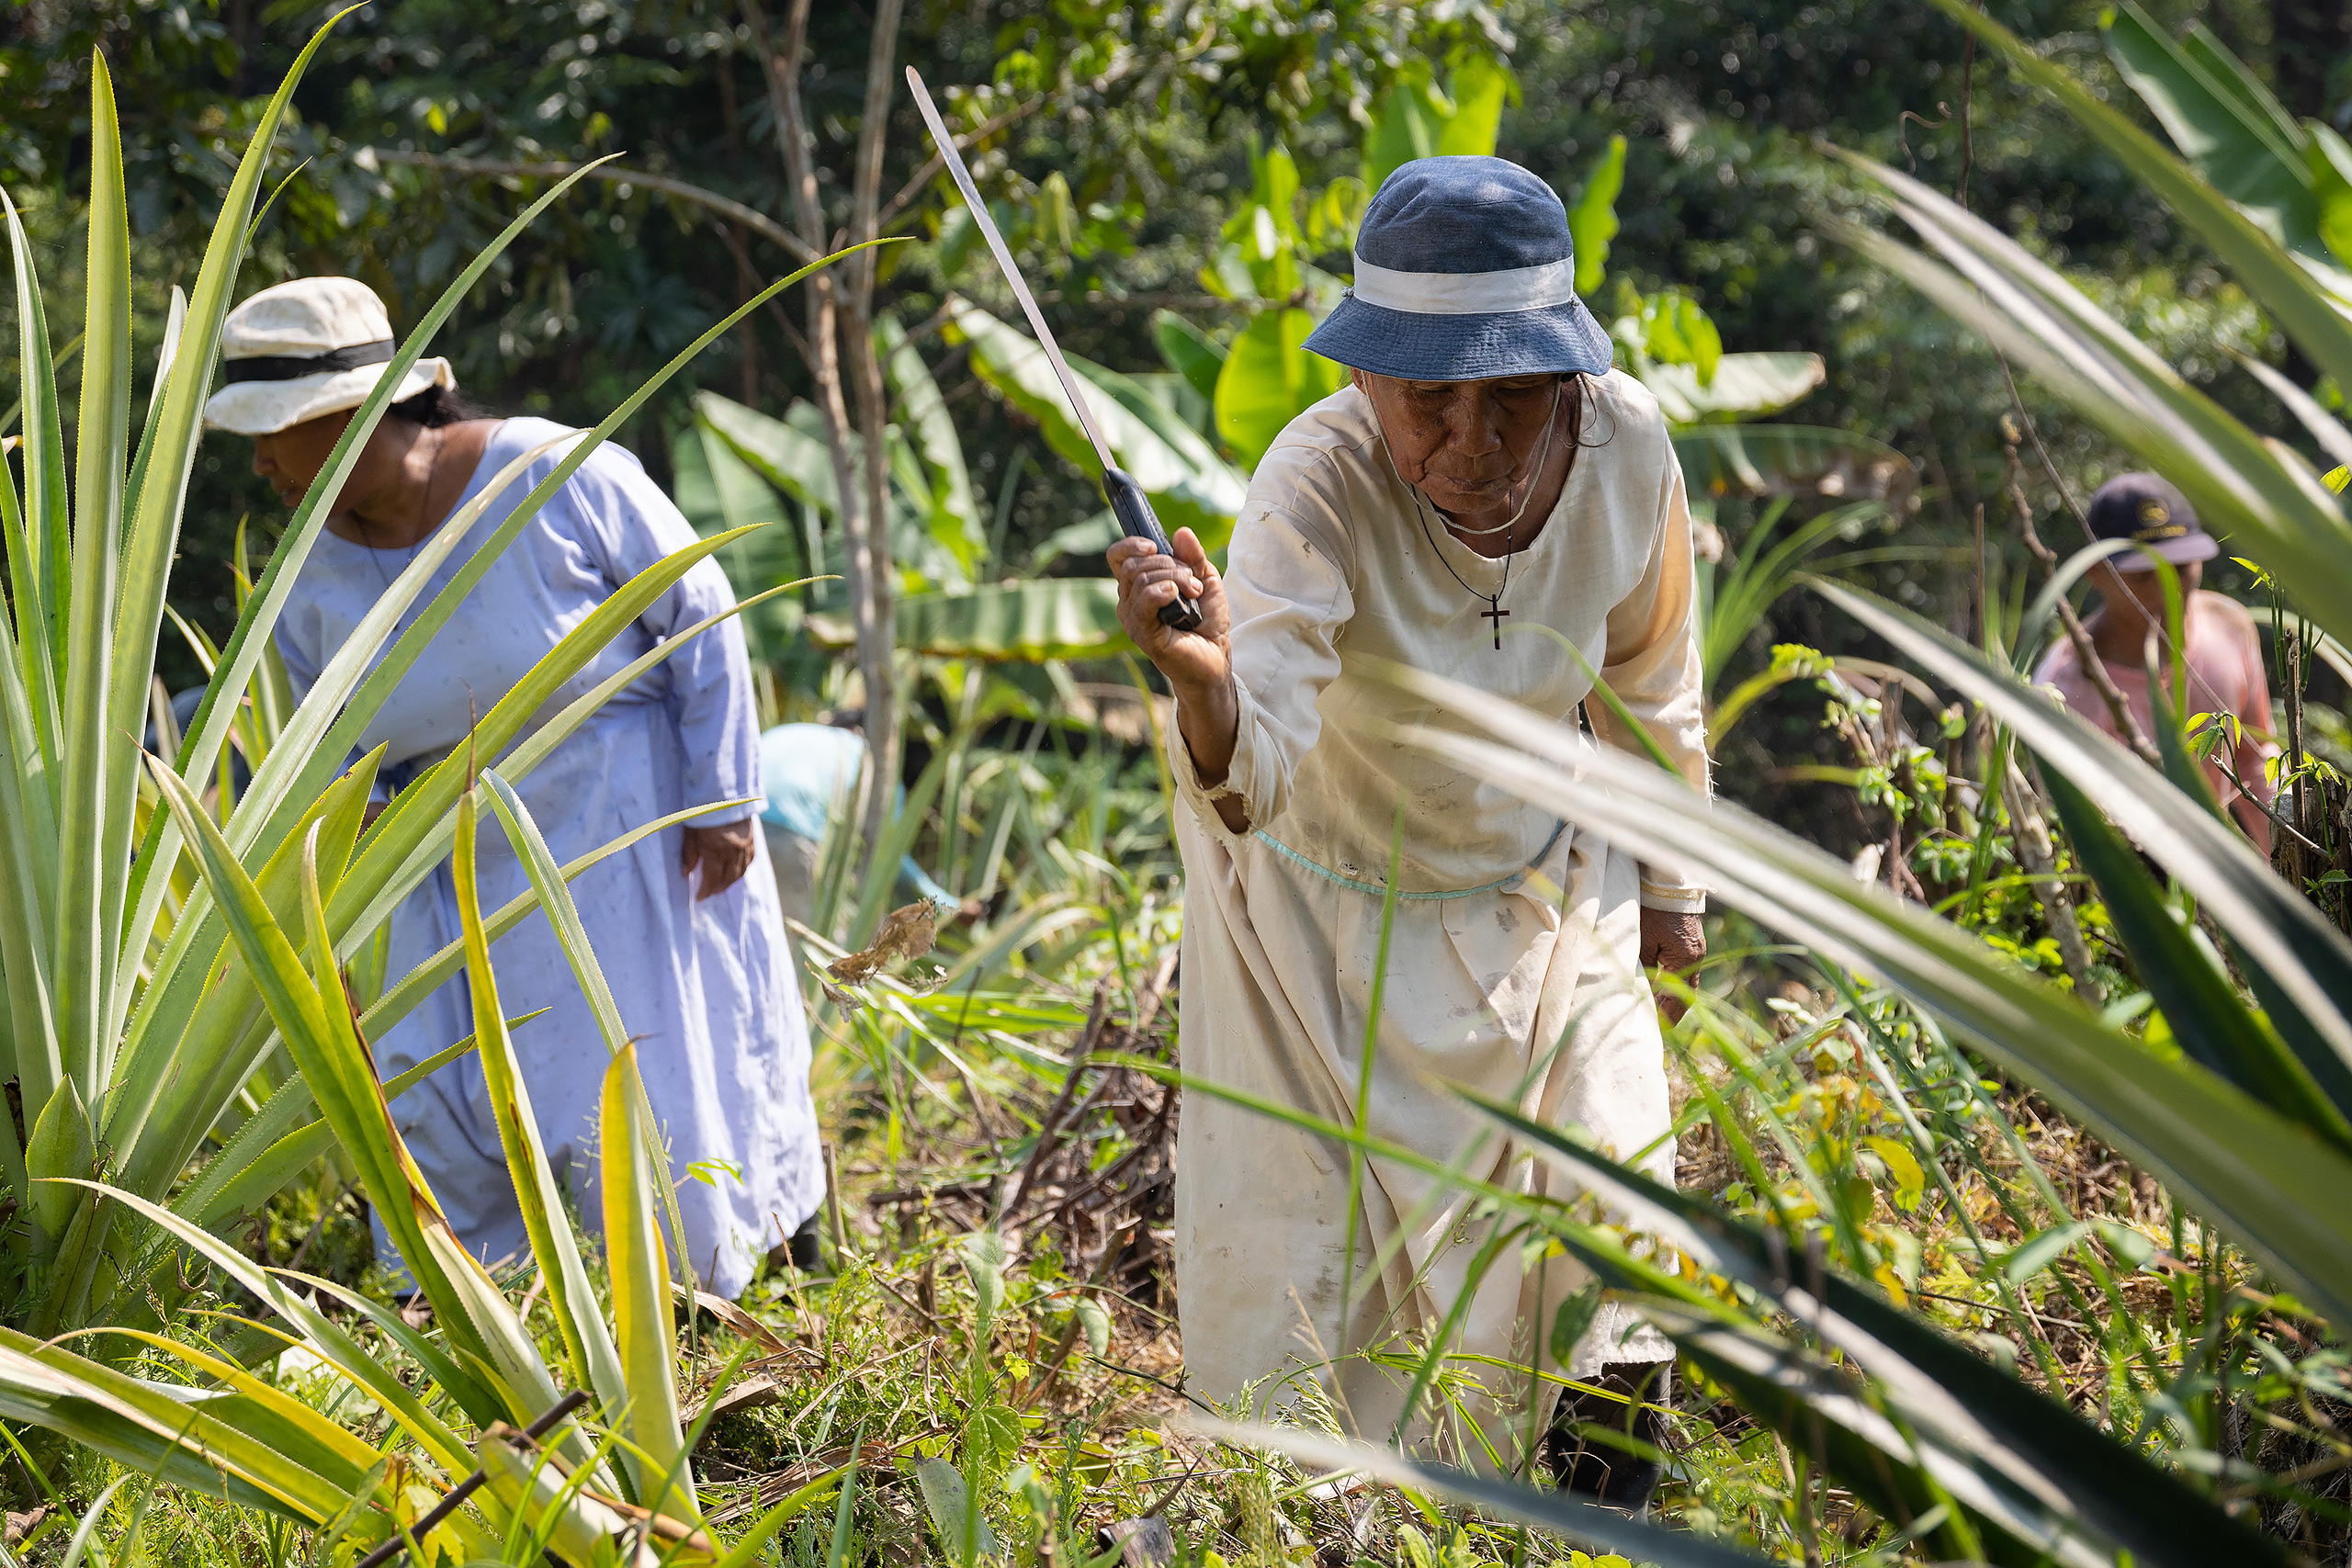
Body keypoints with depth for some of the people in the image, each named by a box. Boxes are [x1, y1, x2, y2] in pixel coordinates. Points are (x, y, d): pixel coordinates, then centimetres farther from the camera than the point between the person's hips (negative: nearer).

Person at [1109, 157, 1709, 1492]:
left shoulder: (1625, 446, -21)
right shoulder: (1323, 481, -33)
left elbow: (1650, 681, 0)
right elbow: (1254, 775, -46)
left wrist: (1671, 883, 11)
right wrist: (1206, 686, -68)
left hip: (1543, 893, 3)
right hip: (1330, 903, -3)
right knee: (1294, 1268, -3)